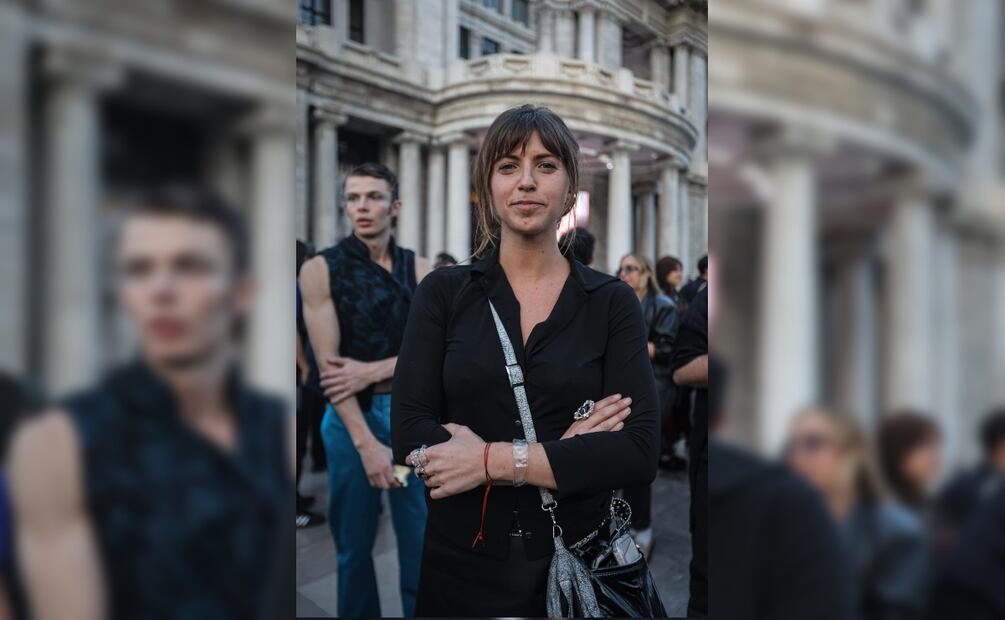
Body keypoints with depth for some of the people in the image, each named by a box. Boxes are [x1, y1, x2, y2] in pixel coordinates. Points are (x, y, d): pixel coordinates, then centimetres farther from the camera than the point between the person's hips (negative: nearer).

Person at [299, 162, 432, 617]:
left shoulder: (418, 270, 4)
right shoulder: (320, 269, -5)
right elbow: (328, 364, -12)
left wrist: (371, 370, -17)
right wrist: (366, 443, -20)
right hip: (351, 414, -2)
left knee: (420, 537, 8)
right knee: (353, 540, 12)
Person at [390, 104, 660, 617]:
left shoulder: (613, 302, -3)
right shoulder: (443, 292, -2)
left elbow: (639, 452, -12)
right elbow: (409, 435, -11)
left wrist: (492, 459, -17)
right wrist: (561, 452, -17)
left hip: (575, 564, 0)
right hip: (460, 561, 0)